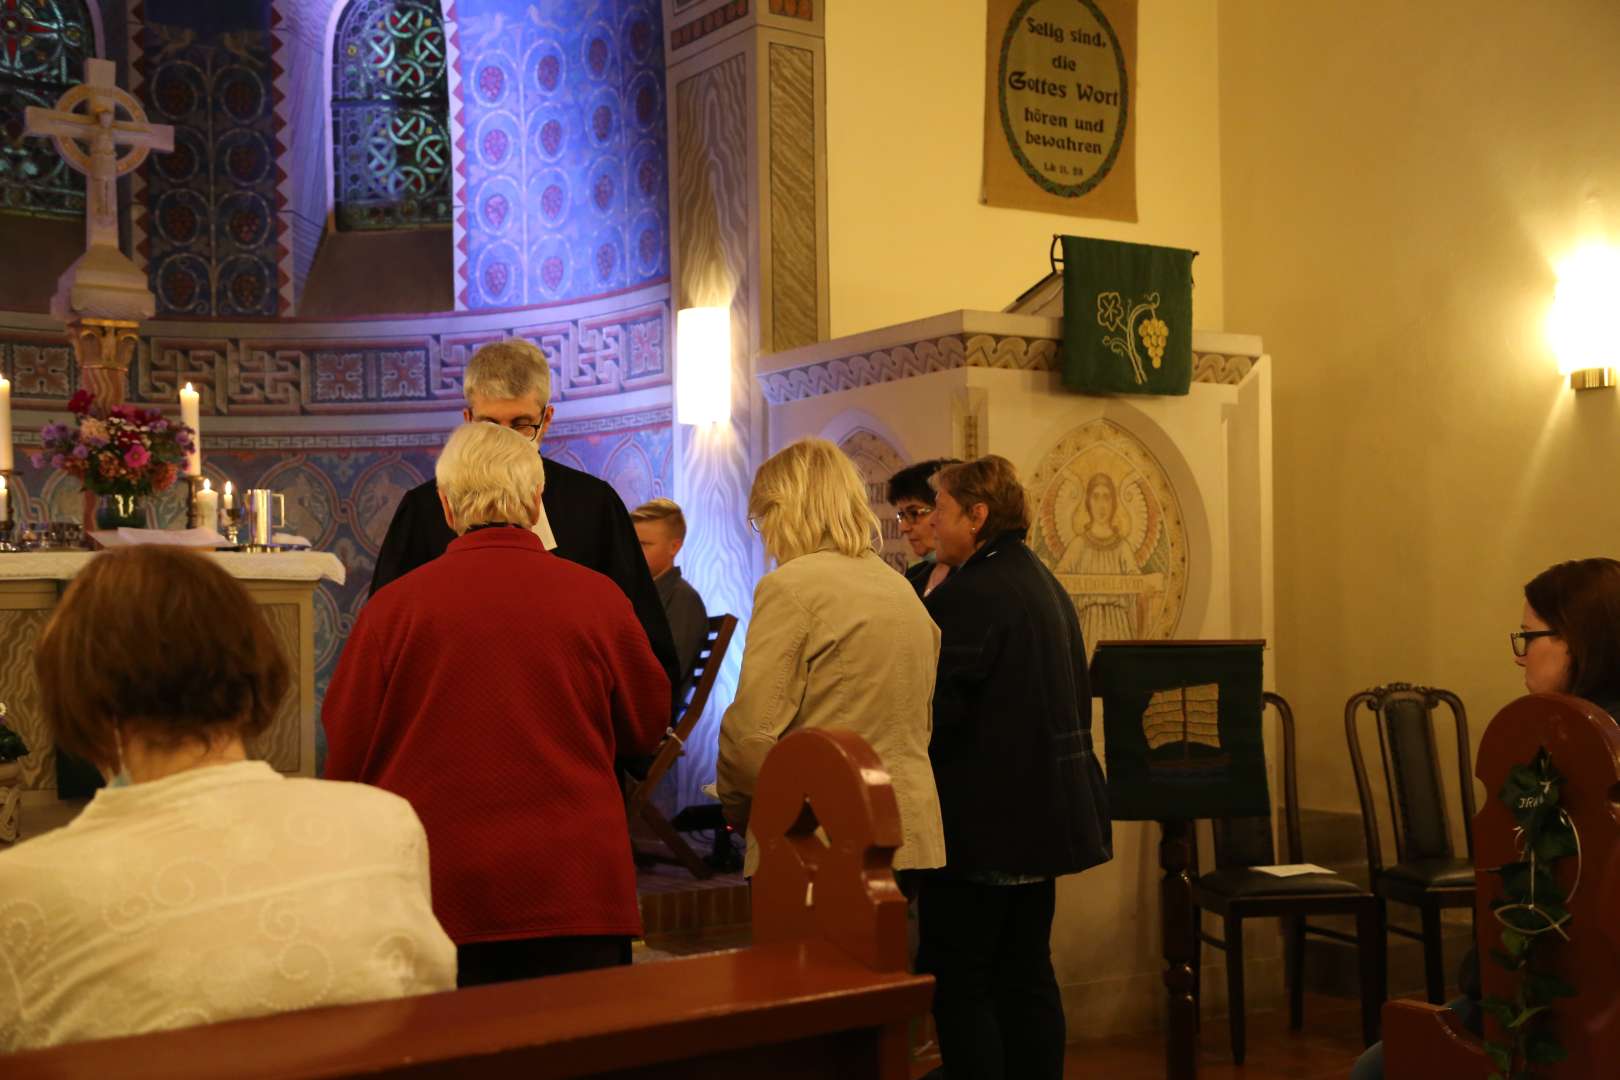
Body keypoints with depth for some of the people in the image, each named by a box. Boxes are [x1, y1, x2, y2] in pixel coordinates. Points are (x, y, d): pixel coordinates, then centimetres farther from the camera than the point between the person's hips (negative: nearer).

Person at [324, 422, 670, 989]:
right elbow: (647, 726, 10)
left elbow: (345, 755, 4)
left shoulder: (393, 605, -6)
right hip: (575, 895, 0)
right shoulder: (598, 597, -4)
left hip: (434, 896, 0)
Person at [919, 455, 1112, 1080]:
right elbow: (1072, 697, 20)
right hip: (1044, 811, 10)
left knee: (956, 983, -1)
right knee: (1027, 976, 15)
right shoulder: (1043, 583, 14)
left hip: (985, 818, -10)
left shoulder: (968, 593, -17)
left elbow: (936, 711, -20)